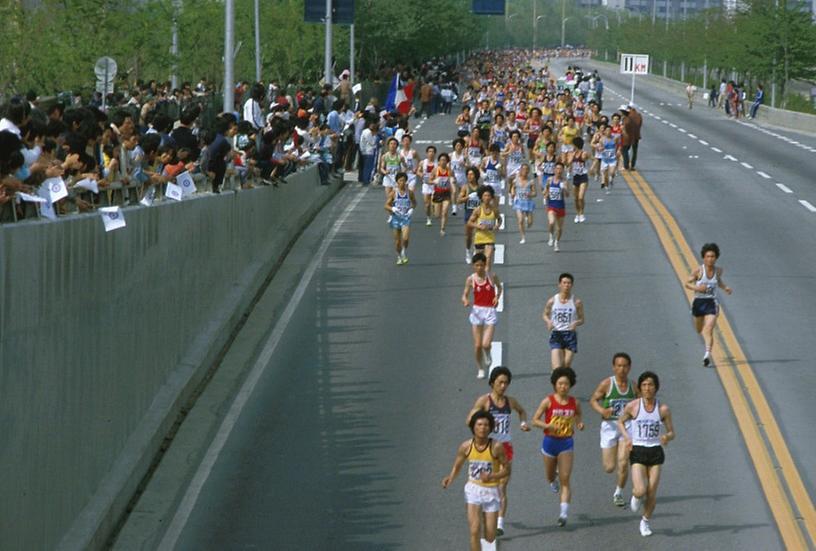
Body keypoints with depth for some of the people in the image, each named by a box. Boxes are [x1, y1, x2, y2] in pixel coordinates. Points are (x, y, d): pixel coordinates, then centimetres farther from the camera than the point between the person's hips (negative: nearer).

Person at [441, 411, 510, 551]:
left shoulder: (496, 447, -13)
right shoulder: (466, 446, -6)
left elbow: (507, 470, -5)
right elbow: (457, 466, 7)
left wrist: (491, 476, -23)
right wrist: (450, 478, -14)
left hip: (491, 491, 0)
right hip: (473, 489, 0)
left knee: (490, 537, 5)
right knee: (475, 531, -16)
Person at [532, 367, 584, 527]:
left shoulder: (574, 403, -3)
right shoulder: (548, 401, -9)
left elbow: (578, 415, 16)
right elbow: (535, 420, -6)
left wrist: (579, 423, -7)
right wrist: (548, 426, -23)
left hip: (566, 443, 0)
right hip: (550, 441, 0)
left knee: (565, 480, -8)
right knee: (550, 476, 19)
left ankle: (564, 513, -11)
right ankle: (553, 481, 58)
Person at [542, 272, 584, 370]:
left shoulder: (576, 302, 0)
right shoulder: (552, 301, 2)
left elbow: (582, 319, 7)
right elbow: (545, 315, 16)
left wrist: (576, 323, -16)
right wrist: (548, 321, -7)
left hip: (570, 335, 0)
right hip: (556, 334, 0)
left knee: (566, 367, 1)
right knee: (557, 367, -15)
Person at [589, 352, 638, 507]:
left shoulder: (633, 386, 2)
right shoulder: (607, 383, -7)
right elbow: (593, 400, 0)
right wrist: (602, 411, -18)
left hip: (627, 426, 2)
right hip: (609, 426, -2)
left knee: (623, 464, -9)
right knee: (609, 468, 0)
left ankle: (619, 493, 13)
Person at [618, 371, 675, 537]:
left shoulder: (663, 409, -3)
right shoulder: (633, 406, -6)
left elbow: (672, 433, 5)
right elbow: (620, 422, 12)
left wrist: (667, 437, -19)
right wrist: (627, 437, -5)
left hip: (655, 451, 1)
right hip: (638, 451, -1)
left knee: (652, 493, 2)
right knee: (640, 491, -17)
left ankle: (646, 521, 26)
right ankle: (635, 496, 21)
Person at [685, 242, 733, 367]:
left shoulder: (718, 270, -1)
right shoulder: (698, 270, -11)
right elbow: (687, 283, -3)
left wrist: (725, 287, 4)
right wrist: (696, 288, -22)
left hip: (712, 303, -1)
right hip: (699, 302, 1)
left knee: (709, 329, -18)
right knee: (699, 329, 19)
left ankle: (708, 354, -25)